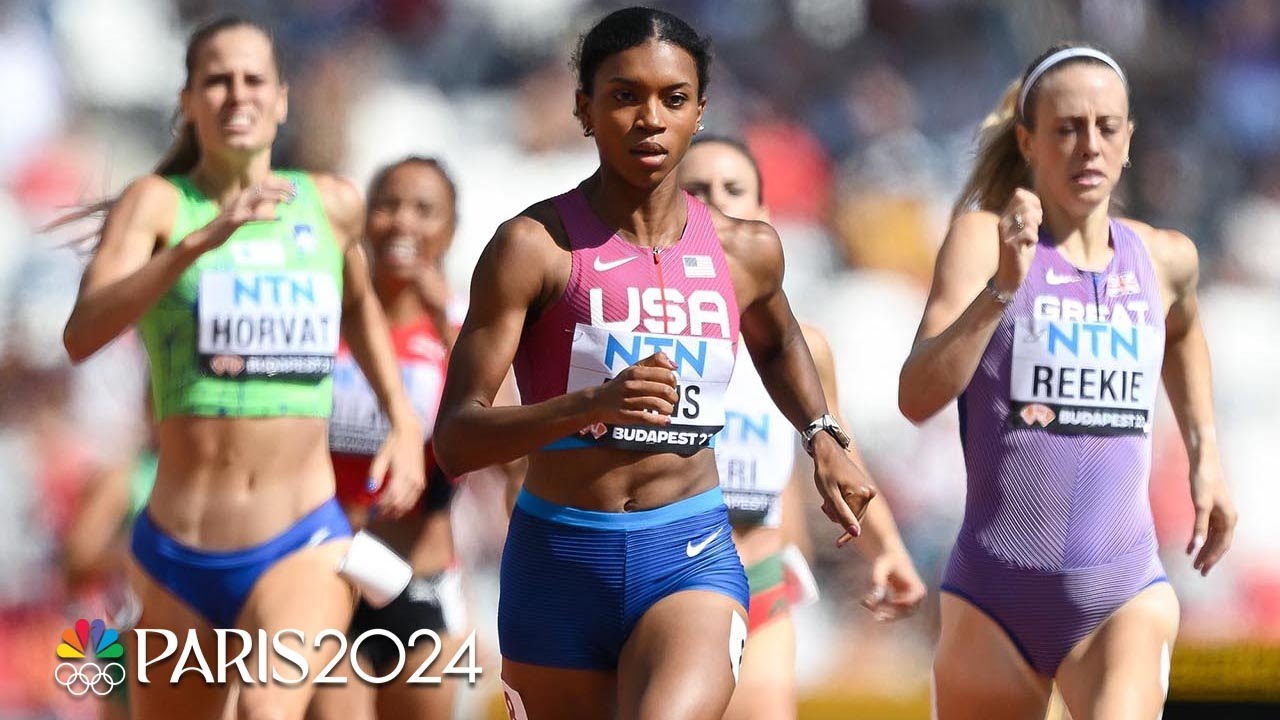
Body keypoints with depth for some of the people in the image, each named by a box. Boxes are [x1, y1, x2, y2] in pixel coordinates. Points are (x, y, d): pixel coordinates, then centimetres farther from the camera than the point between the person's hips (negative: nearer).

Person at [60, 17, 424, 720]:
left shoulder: (332, 204, 6)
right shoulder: (157, 202, -3)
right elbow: (82, 335, -21)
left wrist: (404, 421, 19)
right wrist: (205, 240, -31)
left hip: (302, 547, 0)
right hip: (179, 555, 0)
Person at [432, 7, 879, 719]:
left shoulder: (745, 250, 4)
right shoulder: (535, 246, -8)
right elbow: (454, 440, -15)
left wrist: (826, 441, 16)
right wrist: (590, 405, -29)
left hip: (693, 557, 1)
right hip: (558, 562, 0)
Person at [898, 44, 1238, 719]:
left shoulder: (1165, 258, 7)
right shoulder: (983, 239, -7)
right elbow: (917, 397, -21)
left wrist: (1205, 458, 25)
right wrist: (1003, 287, -32)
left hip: (1125, 594, 1)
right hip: (995, 592, -1)